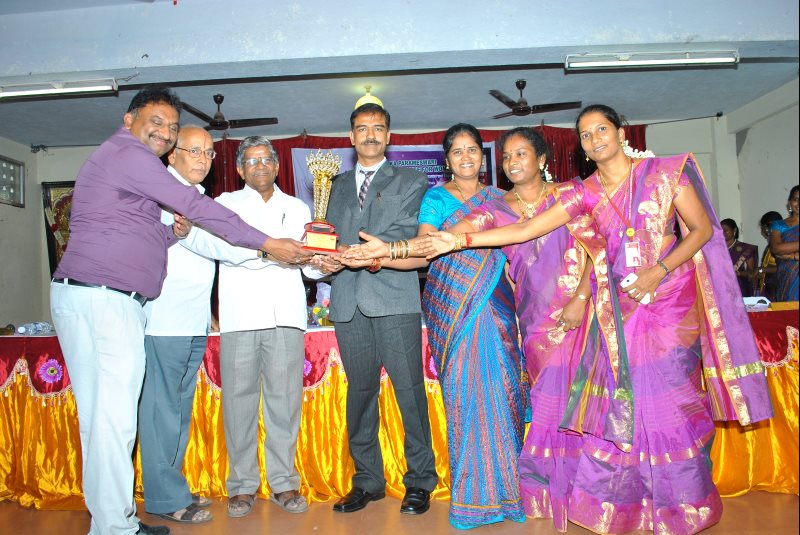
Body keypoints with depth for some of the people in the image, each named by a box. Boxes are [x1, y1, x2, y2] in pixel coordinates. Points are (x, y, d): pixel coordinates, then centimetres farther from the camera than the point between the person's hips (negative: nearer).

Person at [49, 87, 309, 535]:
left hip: (79, 297, 10)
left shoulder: (115, 159, 26)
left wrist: (170, 235, 9)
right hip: (106, 299, -10)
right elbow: (196, 207, -10)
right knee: (115, 420, -8)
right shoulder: (128, 154, -5)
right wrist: (267, 243, -8)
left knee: (99, 417, 9)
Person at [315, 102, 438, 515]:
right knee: (359, 391, 8)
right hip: (348, 300, 4)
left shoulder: (411, 181, 10)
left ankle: (420, 480, 11)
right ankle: (367, 480, 20)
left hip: (394, 298, -4)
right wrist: (325, 259, -4)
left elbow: (408, 233, -5)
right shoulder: (339, 186, 24)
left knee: (409, 391, -3)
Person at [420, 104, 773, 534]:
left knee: (668, 400, 2)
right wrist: (461, 240, -9)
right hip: (618, 310, 2)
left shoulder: (664, 173, 0)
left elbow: (702, 228, 0)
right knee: (618, 403, 1)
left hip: (670, 302, -2)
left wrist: (659, 271, -15)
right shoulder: (585, 194, 5)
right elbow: (524, 230, -1)